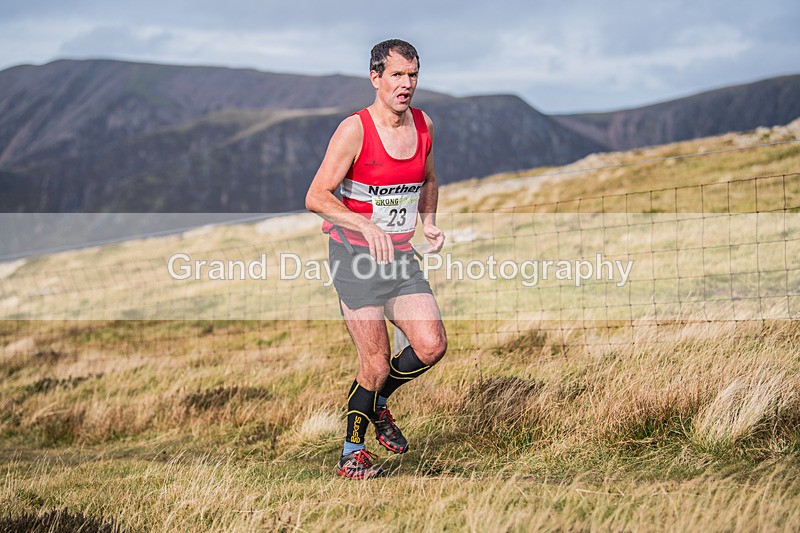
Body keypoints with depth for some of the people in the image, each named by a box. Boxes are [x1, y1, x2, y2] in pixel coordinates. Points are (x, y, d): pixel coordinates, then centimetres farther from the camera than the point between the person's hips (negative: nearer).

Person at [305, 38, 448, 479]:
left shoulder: (424, 125, 5)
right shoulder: (354, 129, -14)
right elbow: (316, 198, -16)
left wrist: (428, 222, 6)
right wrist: (366, 225, -29)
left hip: (400, 255, 6)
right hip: (355, 254, -6)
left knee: (432, 345, -8)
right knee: (377, 362, -8)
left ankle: (376, 403, 21)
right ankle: (351, 453, 12)